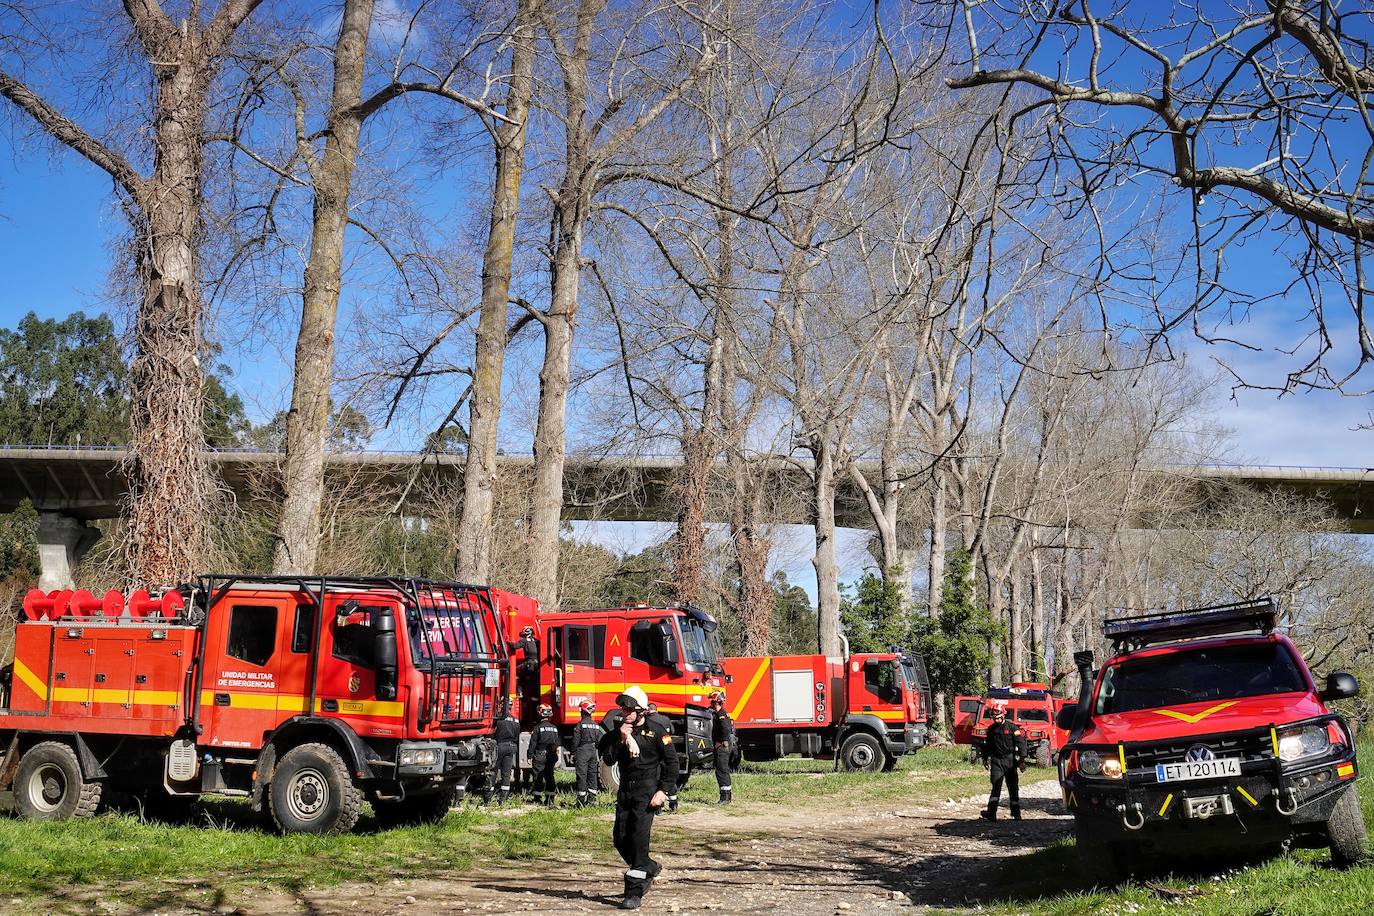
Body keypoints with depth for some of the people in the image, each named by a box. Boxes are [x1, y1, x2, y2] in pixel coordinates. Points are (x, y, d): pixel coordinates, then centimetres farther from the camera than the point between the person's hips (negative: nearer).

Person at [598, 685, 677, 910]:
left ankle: (634, 893, -10)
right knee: (620, 838, 6)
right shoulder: (618, 729, 6)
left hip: (648, 791, -6)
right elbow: (608, 760, -1)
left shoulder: (656, 731, -8)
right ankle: (649, 868, 32)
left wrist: (664, 791, -12)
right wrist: (621, 739, -14)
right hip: (626, 789, 6)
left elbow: (672, 762, -5)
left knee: (639, 838, -13)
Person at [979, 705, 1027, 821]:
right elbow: (987, 744, 22)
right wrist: (985, 758, 22)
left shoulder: (1012, 728, -5)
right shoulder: (991, 729, 10)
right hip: (996, 761, 2)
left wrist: (1022, 760, -12)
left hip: (1010, 761, -2)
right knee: (996, 787, -7)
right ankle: (991, 813, -15)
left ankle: (1016, 813, 15)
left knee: (1013, 788, 5)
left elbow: (1020, 744, -7)